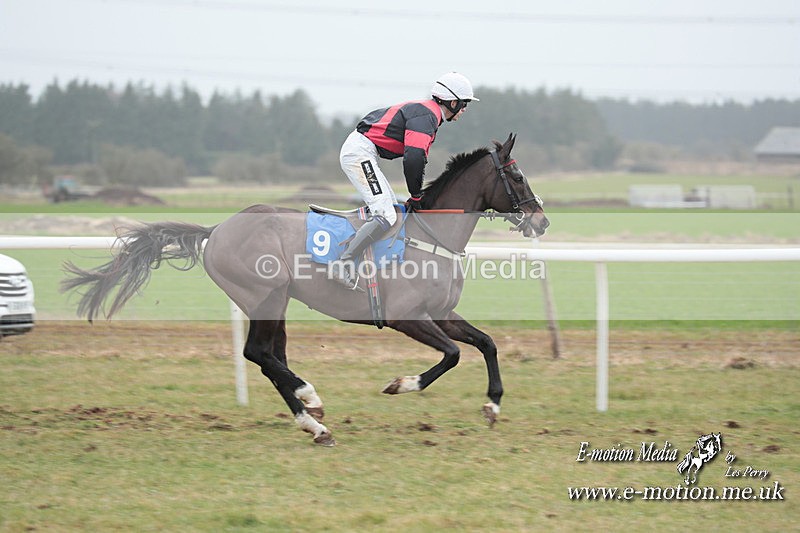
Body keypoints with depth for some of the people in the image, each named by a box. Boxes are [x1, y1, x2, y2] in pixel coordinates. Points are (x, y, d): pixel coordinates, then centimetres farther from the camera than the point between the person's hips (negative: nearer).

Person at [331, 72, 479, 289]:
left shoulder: (426, 112, 19)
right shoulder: (427, 116, -15)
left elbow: (418, 158, 23)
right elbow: (413, 159, -26)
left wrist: (416, 196, 14)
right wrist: (416, 196, -13)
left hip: (357, 152, 11)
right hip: (360, 152, -11)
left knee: (393, 207, 18)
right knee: (386, 216, -18)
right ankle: (343, 263, -24)